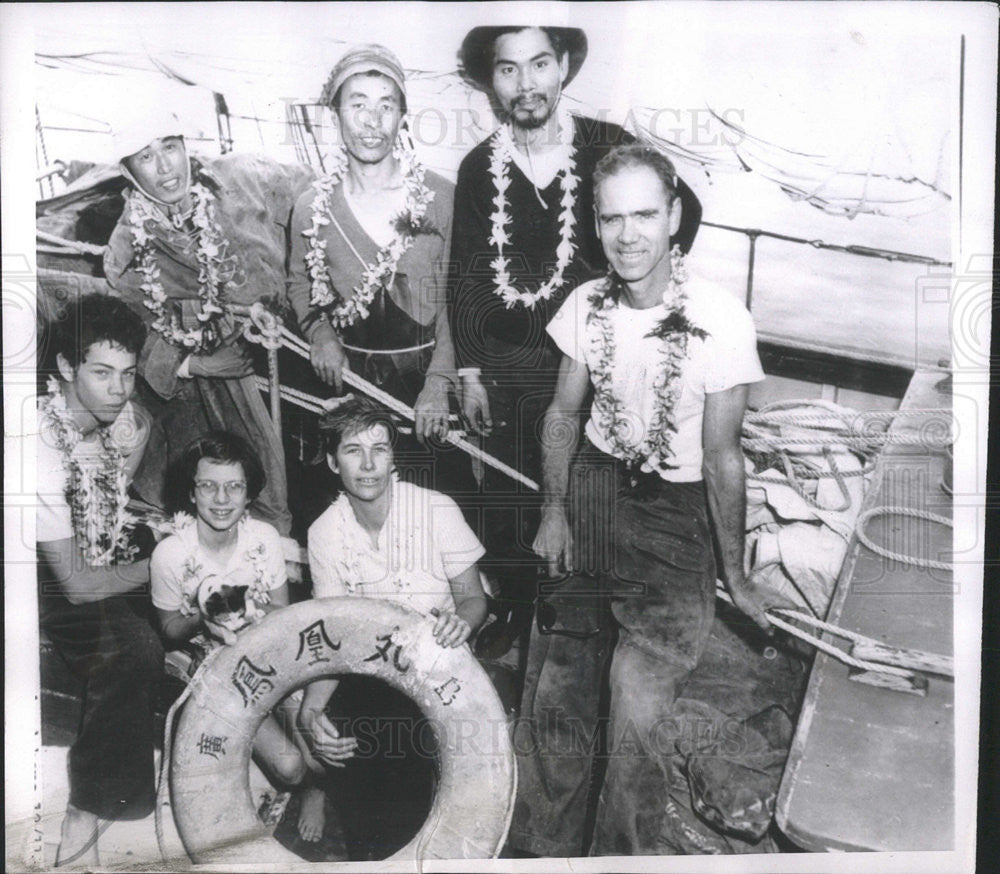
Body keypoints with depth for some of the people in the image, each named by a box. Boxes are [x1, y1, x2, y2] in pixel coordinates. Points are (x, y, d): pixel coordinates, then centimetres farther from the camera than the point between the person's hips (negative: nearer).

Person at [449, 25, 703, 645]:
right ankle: (514, 611, 31)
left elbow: (684, 210, 9)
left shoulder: (609, 147, -5)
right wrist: (469, 371, 4)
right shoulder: (479, 168, 2)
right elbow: (466, 275, 6)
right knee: (508, 500, 10)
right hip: (507, 366, 2)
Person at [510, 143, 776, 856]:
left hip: (675, 511, -3)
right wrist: (555, 509, 6)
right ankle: (545, 848, 30)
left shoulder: (721, 318, -17)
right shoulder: (587, 304, -4)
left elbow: (721, 457, -11)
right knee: (555, 694, 7)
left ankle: (625, 855, 19)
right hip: (592, 486, 4)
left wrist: (734, 576, -4)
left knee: (639, 710, -10)